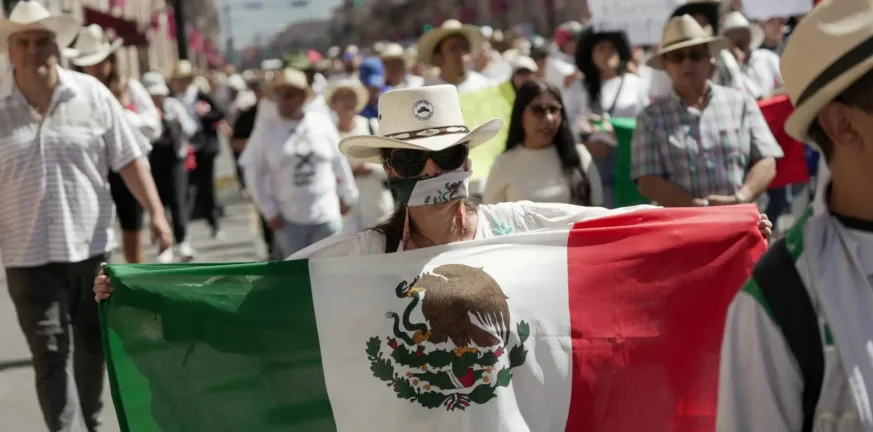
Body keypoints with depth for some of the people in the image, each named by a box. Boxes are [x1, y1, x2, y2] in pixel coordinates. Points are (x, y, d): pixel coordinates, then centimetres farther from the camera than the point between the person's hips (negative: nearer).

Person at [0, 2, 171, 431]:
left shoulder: (92, 95, -2)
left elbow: (129, 158, 0)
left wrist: (155, 211, -9)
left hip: (92, 245, 2)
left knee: (93, 346, 16)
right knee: (51, 355, -5)